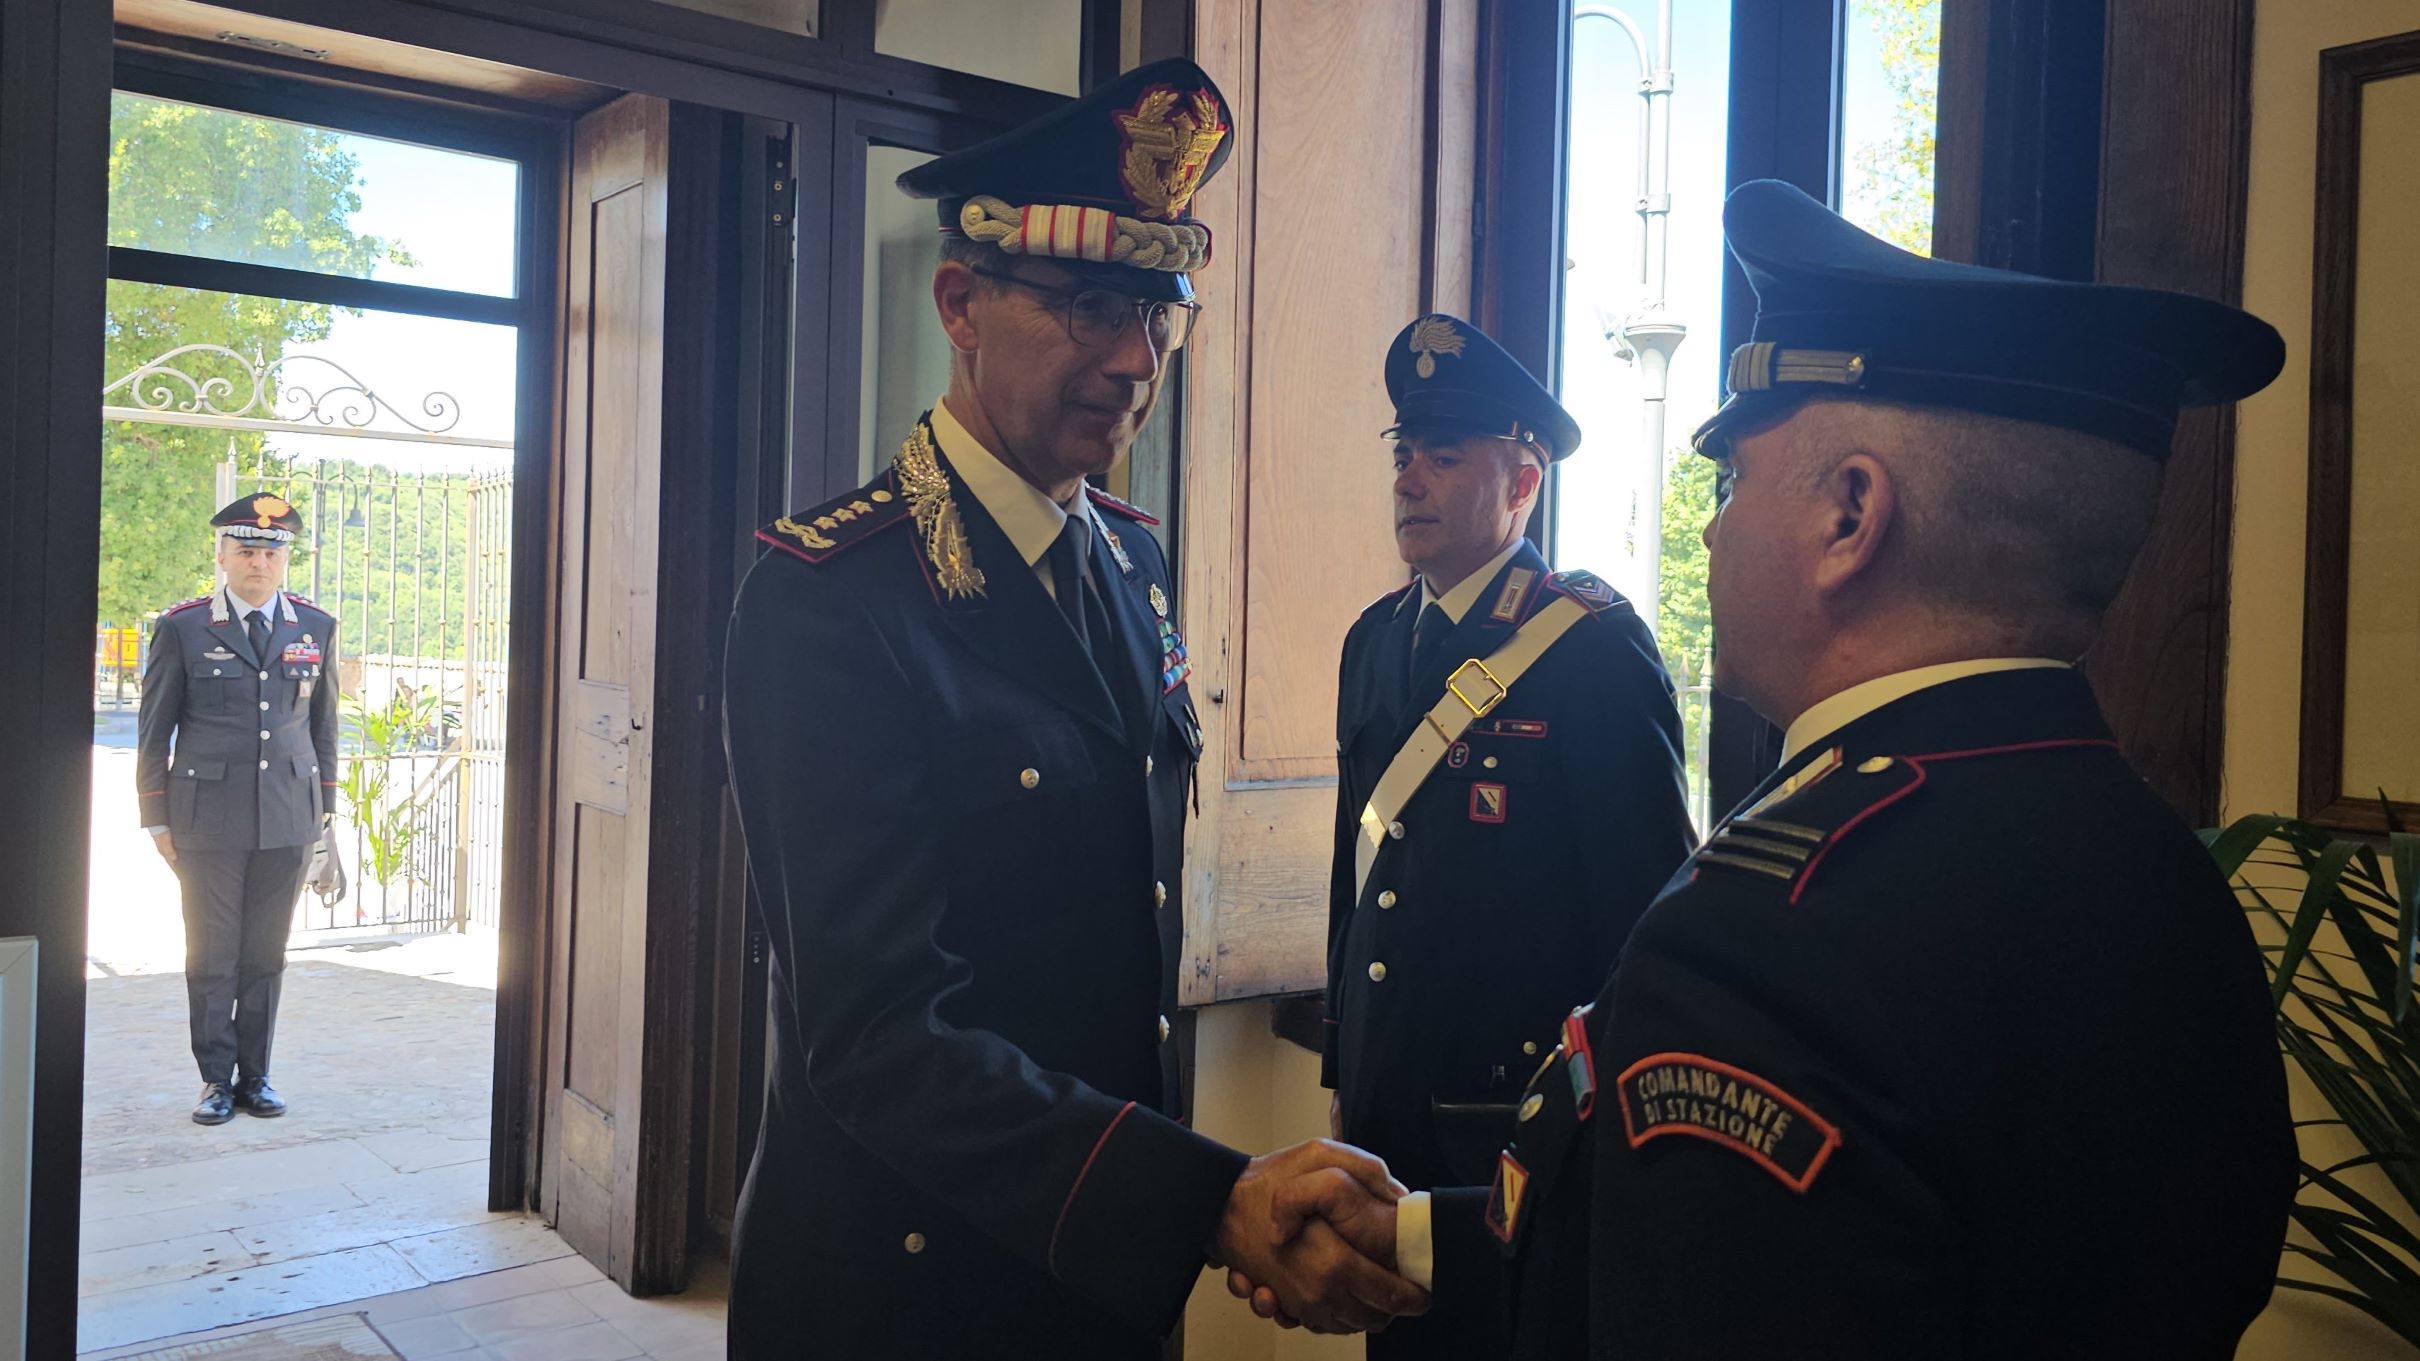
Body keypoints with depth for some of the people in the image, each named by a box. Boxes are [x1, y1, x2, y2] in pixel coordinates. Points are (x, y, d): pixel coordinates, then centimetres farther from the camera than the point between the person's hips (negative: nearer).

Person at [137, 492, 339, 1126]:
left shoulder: (316, 628, 6)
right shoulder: (182, 629, -1)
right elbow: (154, 732, 3)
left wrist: (324, 808, 11)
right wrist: (157, 819, 1)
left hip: (288, 818, 2)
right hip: (209, 817, -2)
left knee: (266, 954, 9)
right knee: (212, 956, 4)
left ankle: (254, 1075, 20)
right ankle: (216, 1079, 17)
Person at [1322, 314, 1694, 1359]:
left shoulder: (1596, 645, -13)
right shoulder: (1375, 639, 8)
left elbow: (1644, 905, -13)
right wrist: (1345, 1075, 16)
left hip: (1522, 1119, -6)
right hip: (1385, 1107, 7)